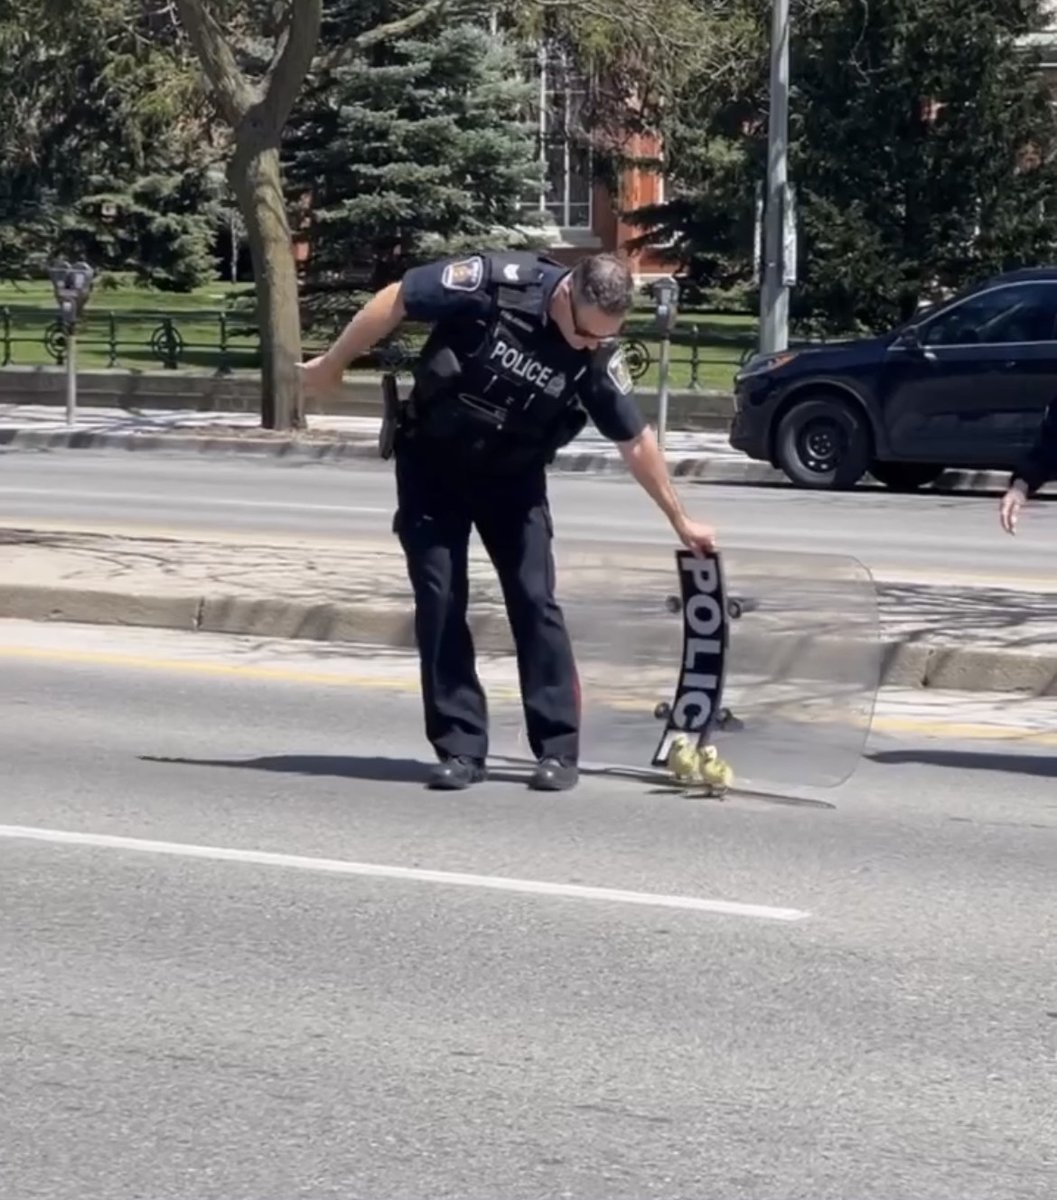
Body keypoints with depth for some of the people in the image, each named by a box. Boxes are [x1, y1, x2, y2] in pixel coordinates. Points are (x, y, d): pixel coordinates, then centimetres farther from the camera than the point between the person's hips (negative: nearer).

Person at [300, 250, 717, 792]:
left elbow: (636, 442, -4)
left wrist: (680, 520, 3)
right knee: (439, 602, -5)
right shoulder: (497, 284, -29)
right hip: (431, 466, -2)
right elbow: (395, 300, -18)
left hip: (512, 477, 2)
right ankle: (460, 748, 1)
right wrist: (332, 364, -9)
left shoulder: (598, 356, -17)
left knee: (534, 600, -7)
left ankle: (558, 749, 0)